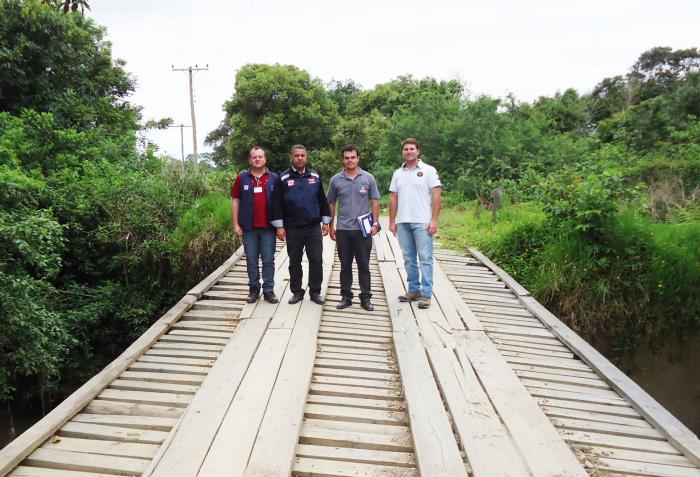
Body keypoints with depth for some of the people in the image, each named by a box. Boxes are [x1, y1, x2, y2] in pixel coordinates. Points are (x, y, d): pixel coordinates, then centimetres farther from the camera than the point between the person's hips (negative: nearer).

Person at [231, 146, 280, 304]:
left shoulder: (274, 178, 4)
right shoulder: (242, 178, 4)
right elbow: (235, 201, 5)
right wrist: (236, 224, -1)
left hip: (268, 227, 0)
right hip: (249, 227, 1)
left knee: (268, 260, 3)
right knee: (251, 261, 8)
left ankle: (268, 290, 12)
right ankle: (254, 289, 18)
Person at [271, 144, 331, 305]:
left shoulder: (315, 176, 7)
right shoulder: (283, 178, -1)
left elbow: (322, 200, 11)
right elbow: (277, 203, -3)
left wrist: (325, 222, 7)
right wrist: (279, 226, -7)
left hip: (314, 228, 2)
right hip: (293, 229, -1)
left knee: (316, 260, 3)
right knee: (294, 262, 8)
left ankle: (315, 292, 15)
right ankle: (297, 292, 20)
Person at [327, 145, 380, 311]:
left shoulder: (368, 178, 2)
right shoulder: (336, 179, 4)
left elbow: (374, 202, 3)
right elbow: (331, 204, 10)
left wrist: (375, 223, -4)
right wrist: (331, 226, 8)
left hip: (363, 229, -1)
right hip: (343, 229, 1)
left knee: (363, 265, 4)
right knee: (345, 265, 9)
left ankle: (365, 298, 13)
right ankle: (346, 296, 19)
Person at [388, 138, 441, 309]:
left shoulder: (428, 170, 0)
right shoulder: (398, 173, 12)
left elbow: (436, 196, -5)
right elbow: (393, 198, 13)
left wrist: (434, 220, -12)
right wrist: (392, 221, 8)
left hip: (422, 222, -5)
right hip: (403, 222, 5)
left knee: (425, 258, -4)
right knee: (408, 259, 11)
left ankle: (426, 294, 1)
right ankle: (413, 290, 21)